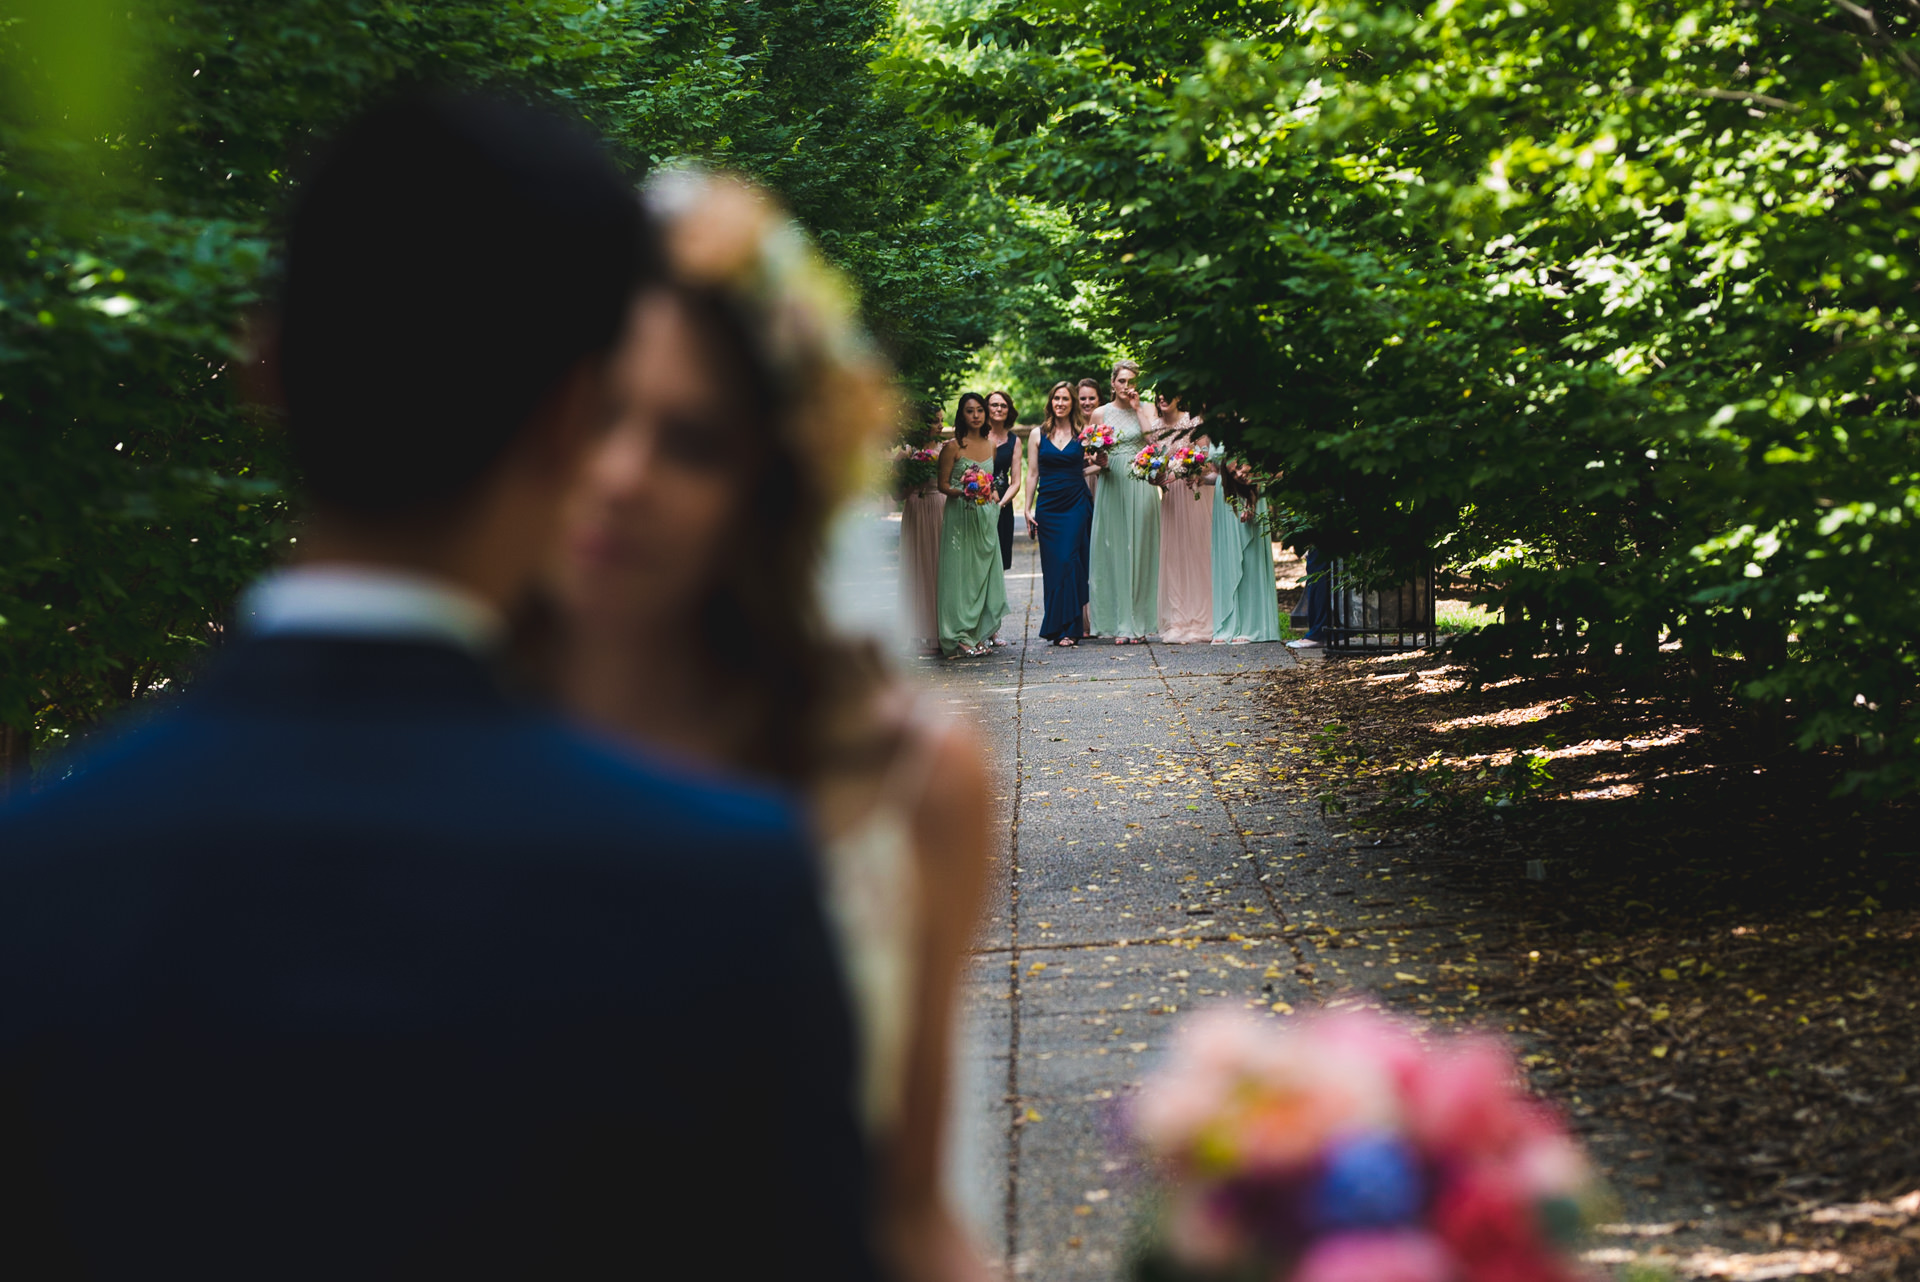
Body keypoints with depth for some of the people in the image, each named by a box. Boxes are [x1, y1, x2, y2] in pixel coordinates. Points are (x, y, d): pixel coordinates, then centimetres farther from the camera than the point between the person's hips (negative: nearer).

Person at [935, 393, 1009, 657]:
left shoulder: (990, 444, 10)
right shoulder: (953, 446, -7)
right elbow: (943, 485, -7)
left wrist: (990, 493, 10)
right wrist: (963, 492, -22)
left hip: (986, 516, 5)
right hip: (960, 515, -5)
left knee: (984, 573, 5)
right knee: (961, 573, -5)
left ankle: (981, 633, 11)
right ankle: (960, 637, -3)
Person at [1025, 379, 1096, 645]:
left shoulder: (1082, 433, 4)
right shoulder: (1038, 434, 7)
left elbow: (1088, 467, 14)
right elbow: (1032, 473, 8)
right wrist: (1028, 508, 4)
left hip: (1076, 504, -2)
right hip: (1048, 504, 2)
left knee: (1070, 561, -9)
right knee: (1052, 564, 1)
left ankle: (1069, 628, -7)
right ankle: (1057, 627, 7)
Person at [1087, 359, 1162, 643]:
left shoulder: (1146, 411, 8)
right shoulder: (1100, 414, 9)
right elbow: (1092, 454, 11)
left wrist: (1137, 409, -7)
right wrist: (1099, 462, -11)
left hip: (1140, 485, 0)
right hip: (1112, 485, 1)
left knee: (1139, 550, -1)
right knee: (1114, 552, -3)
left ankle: (1138, 622, 4)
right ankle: (1120, 623, -2)